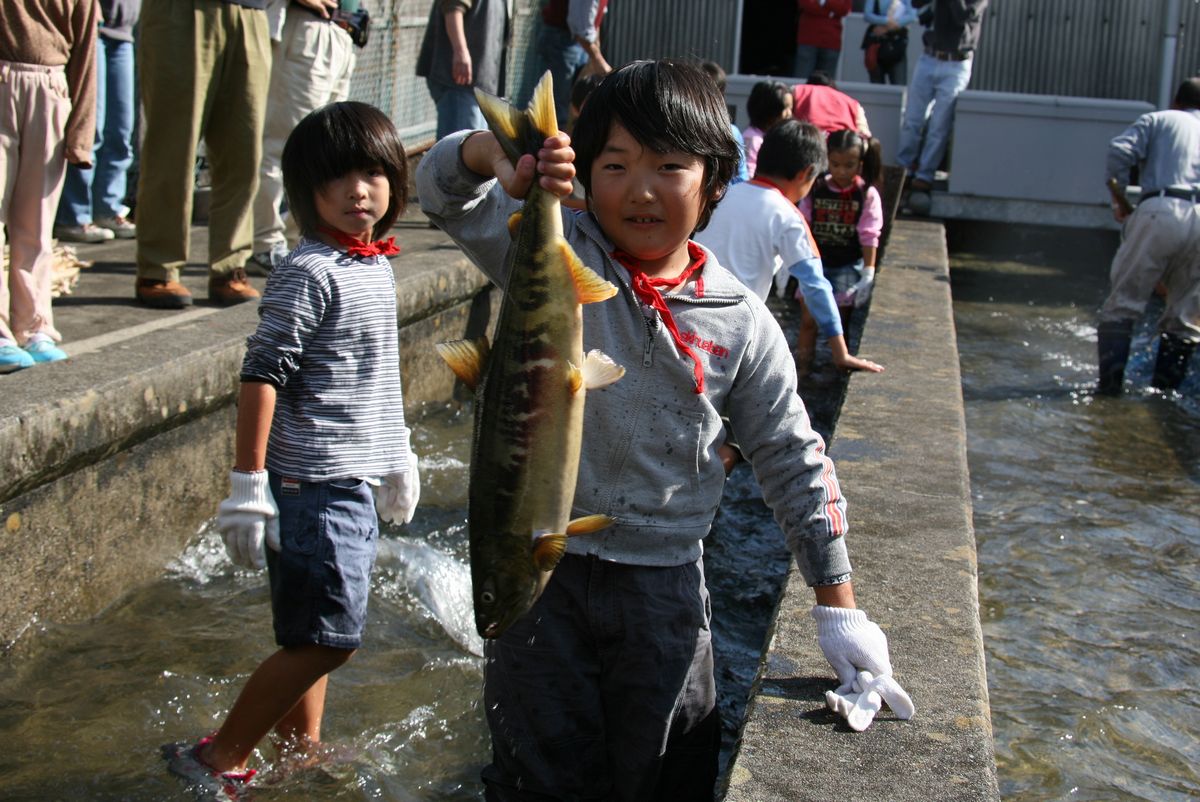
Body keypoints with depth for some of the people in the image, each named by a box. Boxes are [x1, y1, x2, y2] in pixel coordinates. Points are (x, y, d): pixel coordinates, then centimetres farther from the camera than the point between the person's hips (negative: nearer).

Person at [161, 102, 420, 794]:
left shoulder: (378, 262, 12)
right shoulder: (310, 273, -15)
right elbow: (262, 374, -18)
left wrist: (398, 455, 29)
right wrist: (248, 484, -19)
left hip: (357, 482, 8)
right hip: (313, 483, -8)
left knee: (314, 637, 17)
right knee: (327, 640, -7)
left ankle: (300, 752, 29)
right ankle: (220, 758, 6)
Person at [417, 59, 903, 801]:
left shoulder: (742, 323, -2)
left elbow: (795, 462, 5)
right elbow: (447, 192, -11)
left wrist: (839, 606, 5)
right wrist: (496, 153, -36)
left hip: (664, 584, 1)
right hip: (543, 567, -1)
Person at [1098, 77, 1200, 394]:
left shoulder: (1157, 119, 18)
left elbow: (1120, 150, 1)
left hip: (1160, 212, -3)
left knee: (1123, 302, 3)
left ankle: (1110, 382, -3)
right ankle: (1165, 388, 14)